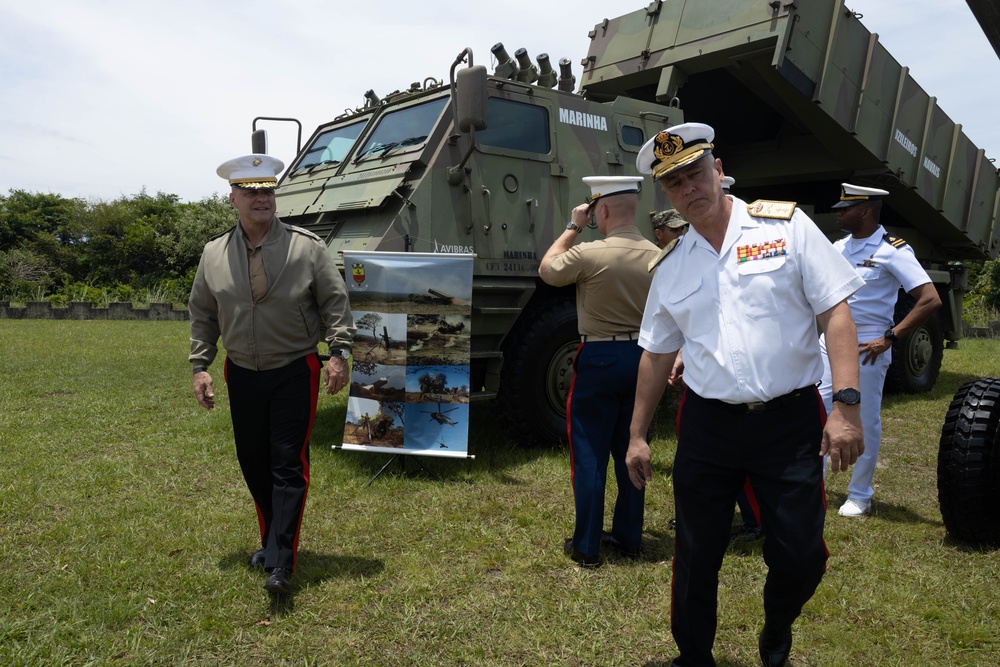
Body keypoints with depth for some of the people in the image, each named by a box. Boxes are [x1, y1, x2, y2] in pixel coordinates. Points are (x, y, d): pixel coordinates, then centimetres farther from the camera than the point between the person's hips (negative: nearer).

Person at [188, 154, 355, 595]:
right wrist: (200, 365, 6)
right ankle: (271, 540, 33)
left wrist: (339, 352, -13)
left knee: (289, 465, -6)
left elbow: (335, 302, -3)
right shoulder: (214, 254, 4)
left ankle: (281, 563, -3)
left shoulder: (307, 247, -5)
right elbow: (202, 314, 12)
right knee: (253, 462, 13)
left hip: (295, 372, -4)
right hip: (243, 375, 4)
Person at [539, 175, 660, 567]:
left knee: (589, 455, 4)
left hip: (599, 358, -5)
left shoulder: (588, 254, -16)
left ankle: (586, 546, 11)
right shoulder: (658, 257, 0)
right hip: (643, 357, 6)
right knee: (631, 452, 16)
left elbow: (546, 270, 3)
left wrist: (572, 227, 7)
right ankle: (628, 537, 26)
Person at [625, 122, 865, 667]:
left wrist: (846, 404, -14)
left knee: (800, 557, 3)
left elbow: (835, 314, -5)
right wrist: (637, 435, 13)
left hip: (790, 422, -2)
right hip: (707, 425, 3)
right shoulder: (669, 268, 8)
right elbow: (656, 355, 14)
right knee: (696, 558, 9)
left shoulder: (786, 225, -1)